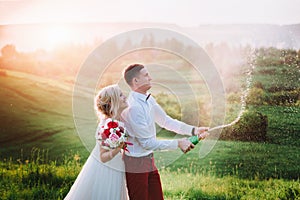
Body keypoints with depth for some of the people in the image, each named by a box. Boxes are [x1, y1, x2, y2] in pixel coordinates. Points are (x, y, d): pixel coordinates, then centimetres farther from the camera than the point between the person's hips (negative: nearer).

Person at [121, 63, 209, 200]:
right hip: (135, 164, -9)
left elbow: (165, 120, 15)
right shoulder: (133, 107, -25)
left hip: (149, 160, 9)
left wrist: (193, 130, 5)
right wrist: (178, 143, -17)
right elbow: (147, 142, -23)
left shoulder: (149, 100, 4)